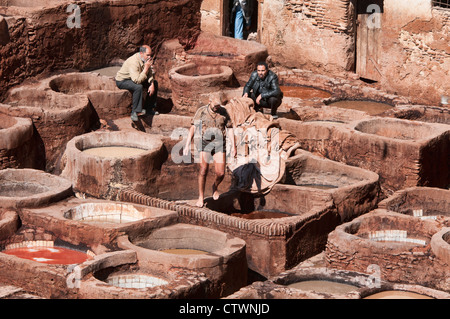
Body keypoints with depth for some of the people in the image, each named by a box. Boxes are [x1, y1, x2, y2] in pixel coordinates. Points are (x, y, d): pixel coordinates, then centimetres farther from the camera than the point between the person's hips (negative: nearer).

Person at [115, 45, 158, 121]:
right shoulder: (134, 62, -33)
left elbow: (149, 74, 2)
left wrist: (152, 85, -15)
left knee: (154, 83, 4)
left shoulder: (147, 59, -6)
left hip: (136, 78, 9)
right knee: (138, 87, -36)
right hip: (122, 81, -9)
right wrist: (146, 68, -36)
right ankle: (134, 112, -30)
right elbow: (137, 80, -39)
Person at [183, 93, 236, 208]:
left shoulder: (223, 112, 7)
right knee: (203, 170, -11)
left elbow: (229, 129, 9)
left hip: (219, 143, 2)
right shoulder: (201, 111, 0)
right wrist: (187, 145, -8)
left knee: (220, 173, -5)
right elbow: (193, 128, -2)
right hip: (204, 142, -2)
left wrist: (233, 146, 2)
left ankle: (215, 187, 29)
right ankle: (201, 197, 1)